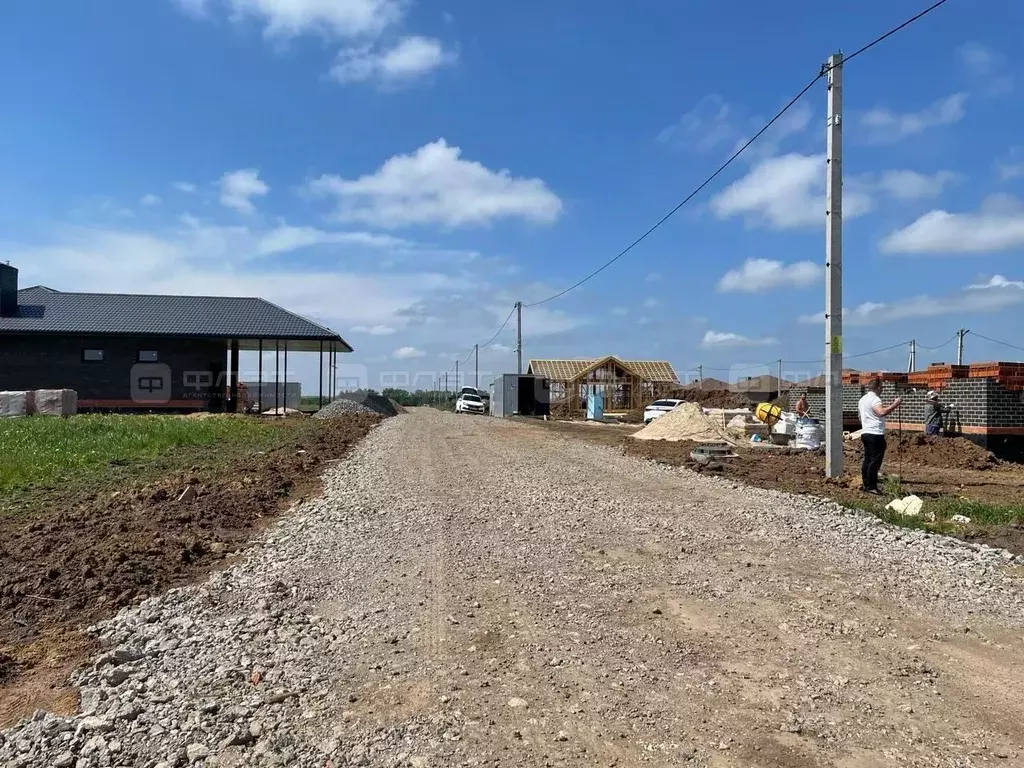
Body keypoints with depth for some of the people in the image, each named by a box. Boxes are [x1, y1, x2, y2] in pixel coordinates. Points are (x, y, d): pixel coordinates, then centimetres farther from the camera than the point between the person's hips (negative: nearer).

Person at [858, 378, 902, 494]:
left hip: (865, 432, 10)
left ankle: (865, 484, 15)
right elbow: (881, 412, -31)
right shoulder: (874, 399, -14)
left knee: (867, 459, 13)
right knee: (875, 461, -6)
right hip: (875, 434, -10)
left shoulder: (863, 399, 17)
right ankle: (871, 487, -5)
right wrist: (895, 404, -26)